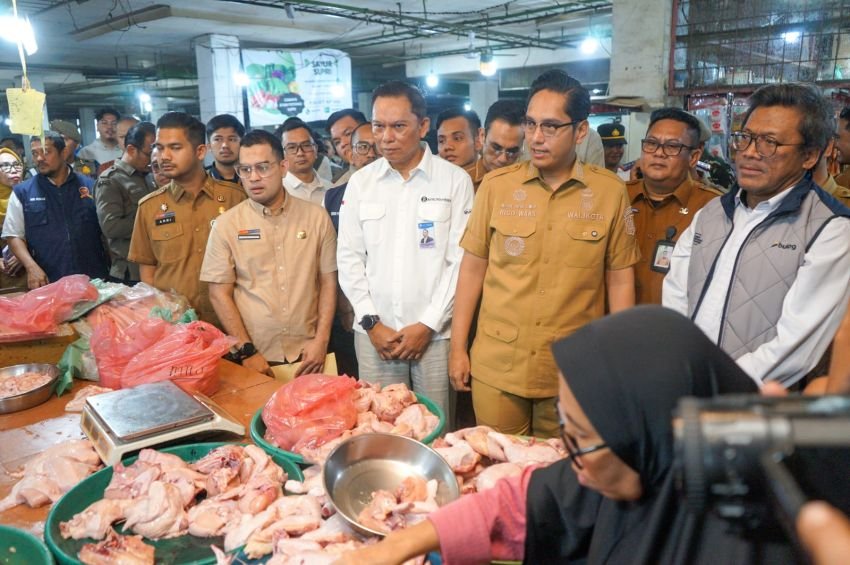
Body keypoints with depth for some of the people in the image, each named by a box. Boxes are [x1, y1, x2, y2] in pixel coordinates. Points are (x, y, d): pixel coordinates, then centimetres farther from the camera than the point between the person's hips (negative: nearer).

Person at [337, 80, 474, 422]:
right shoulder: (360, 182, 5)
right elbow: (349, 258, 5)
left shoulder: (455, 180, -2)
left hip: (435, 333, -2)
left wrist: (428, 324, -8)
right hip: (374, 334, 2)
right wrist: (372, 322, -2)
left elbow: (460, 261, -4)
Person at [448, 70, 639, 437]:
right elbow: (472, 268, 3)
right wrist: (458, 348, 3)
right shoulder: (496, 186, -1)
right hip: (496, 367, 1)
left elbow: (620, 279, 3)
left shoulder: (610, 192, -2)